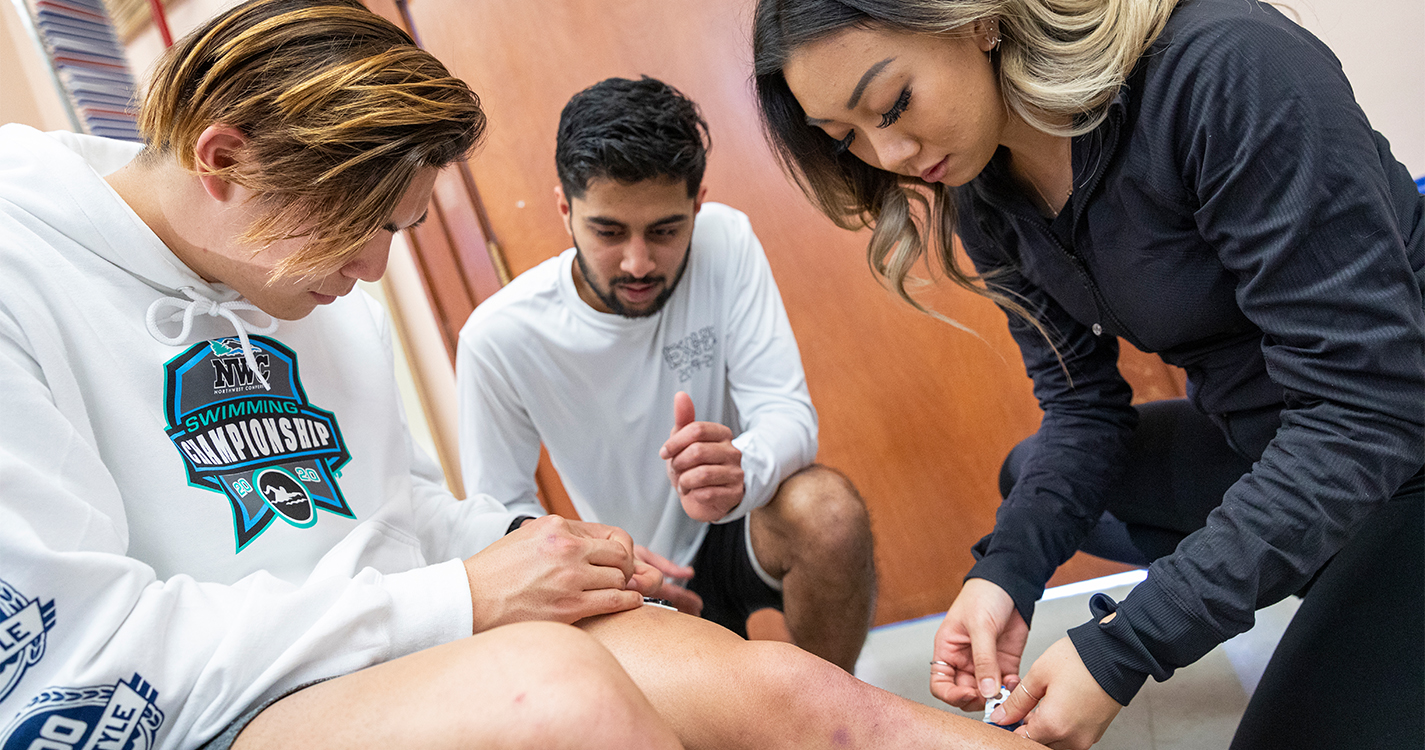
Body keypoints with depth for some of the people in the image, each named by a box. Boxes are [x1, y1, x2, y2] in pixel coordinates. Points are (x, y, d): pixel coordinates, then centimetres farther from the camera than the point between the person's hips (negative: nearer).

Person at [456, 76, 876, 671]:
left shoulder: (724, 242, -16)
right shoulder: (497, 338, -19)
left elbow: (789, 413, -18)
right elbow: (500, 510, -9)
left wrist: (739, 473, -43)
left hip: (741, 529, 0)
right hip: (648, 577, 0)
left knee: (828, 508, -32)